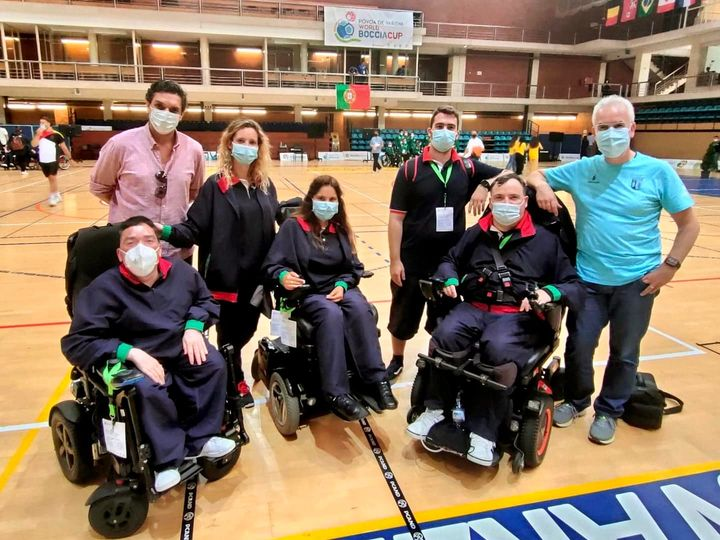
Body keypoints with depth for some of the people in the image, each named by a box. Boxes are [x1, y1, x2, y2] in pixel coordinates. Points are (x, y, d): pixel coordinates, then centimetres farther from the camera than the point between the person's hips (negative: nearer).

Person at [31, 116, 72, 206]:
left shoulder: (56, 134, -5)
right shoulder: (39, 134, 7)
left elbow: (63, 146, 1)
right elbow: (33, 144, -5)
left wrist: (69, 158, 2)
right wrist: (38, 134, -15)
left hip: (53, 160, -5)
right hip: (43, 161, 5)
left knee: (53, 177, -9)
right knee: (50, 178, 13)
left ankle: (53, 197, -5)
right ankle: (57, 195, 25)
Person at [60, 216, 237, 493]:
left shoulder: (181, 271, 0)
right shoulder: (104, 288, -13)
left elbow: (206, 301, 18)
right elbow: (76, 343, -15)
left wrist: (194, 326, -5)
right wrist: (131, 353, -28)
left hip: (181, 348, 4)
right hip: (136, 357, -4)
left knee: (215, 365, -22)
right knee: (147, 388, -34)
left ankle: (199, 440, -8)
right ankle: (168, 459, -16)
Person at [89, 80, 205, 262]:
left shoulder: (194, 149, -2)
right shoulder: (121, 144, -9)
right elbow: (99, 187, 5)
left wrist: (175, 210, 4)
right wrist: (129, 208, 0)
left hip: (179, 251, 3)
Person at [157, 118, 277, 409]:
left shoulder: (266, 185, 6)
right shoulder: (215, 185, -7)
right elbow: (194, 228, -12)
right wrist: (167, 231, -27)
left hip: (257, 275, 5)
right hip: (226, 275, -4)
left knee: (246, 331, 17)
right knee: (230, 334, 10)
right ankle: (235, 383, 33)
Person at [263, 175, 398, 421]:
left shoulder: (341, 230, 15)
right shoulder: (292, 226, 2)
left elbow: (354, 267, 11)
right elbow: (272, 265, -5)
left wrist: (342, 285, -10)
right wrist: (283, 276, -28)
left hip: (341, 288, 4)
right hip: (307, 292, -3)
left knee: (360, 308, -31)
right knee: (332, 314, -35)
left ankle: (377, 380, -27)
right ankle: (336, 392, -34)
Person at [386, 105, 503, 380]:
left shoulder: (468, 167, 2)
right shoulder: (411, 169, -6)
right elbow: (396, 218, -8)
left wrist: (485, 185, -12)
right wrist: (395, 260, -12)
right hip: (413, 260, -2)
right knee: (403, 315, 13)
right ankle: (396, 360, 37)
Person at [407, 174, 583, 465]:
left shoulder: (545, 239, 10)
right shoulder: (476, 233, 19)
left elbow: (574, 286, 7)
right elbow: (450, 260, 27)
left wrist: (549, 292, -15)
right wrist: (450, 279, 3)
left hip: (519, 315, -2)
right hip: (474, 307, 3)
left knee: (499, 350, -36)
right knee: (444, 334, -30)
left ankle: (483, 432, -22)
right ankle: (436, 408, -12)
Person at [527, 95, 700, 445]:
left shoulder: (658, 172, -6)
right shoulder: (581, 169, 1)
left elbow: (689, 224, -1)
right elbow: (537, 175, 12)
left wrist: (670, 265, -9)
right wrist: (541, 185, -10)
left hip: (636, 282, -1)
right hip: (589, 279, 2)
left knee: (624, 353, 12)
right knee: (578, 346, 8)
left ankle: (608, 411, 33)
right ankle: (576, 400, 33)